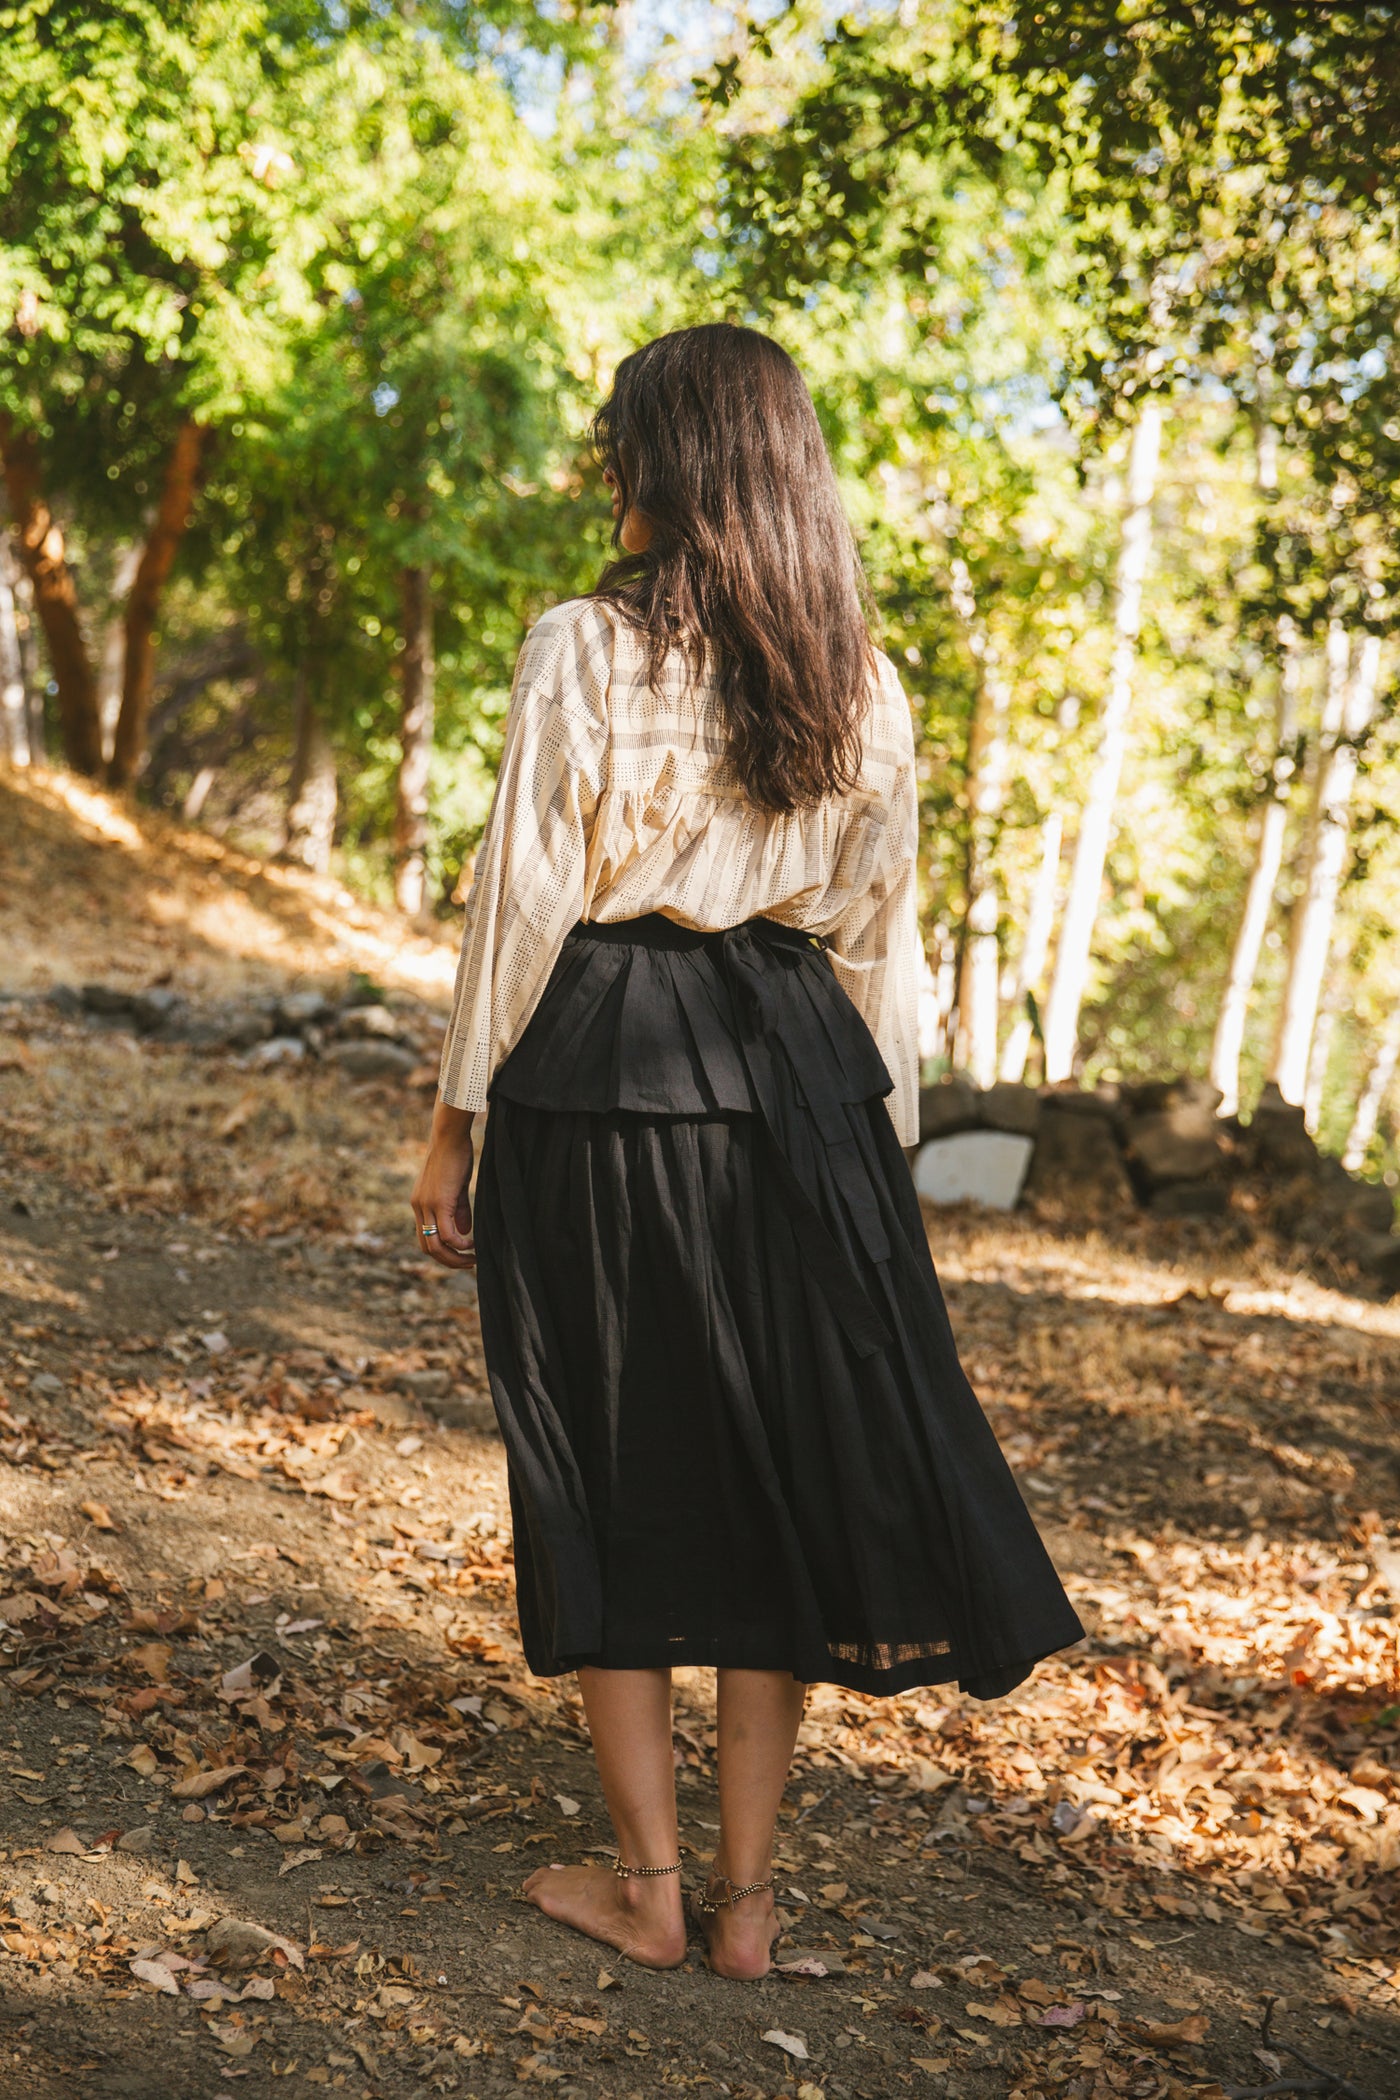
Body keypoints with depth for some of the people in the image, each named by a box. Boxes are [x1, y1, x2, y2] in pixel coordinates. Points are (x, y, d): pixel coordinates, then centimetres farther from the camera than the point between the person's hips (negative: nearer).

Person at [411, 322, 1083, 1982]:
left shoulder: (582, 651, -7)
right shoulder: (864, 685, 5)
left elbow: (521, 903, -8)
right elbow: (881, 935, 8)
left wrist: (452, 1128, 0)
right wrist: (876, 1142, 15)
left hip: (598, 1077, -3)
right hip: (791, 1090, 4)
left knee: (613, 1466, 9)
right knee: (780, 1462, 11)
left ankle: (647, 1885, 17)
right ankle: (746, 1892, 18)